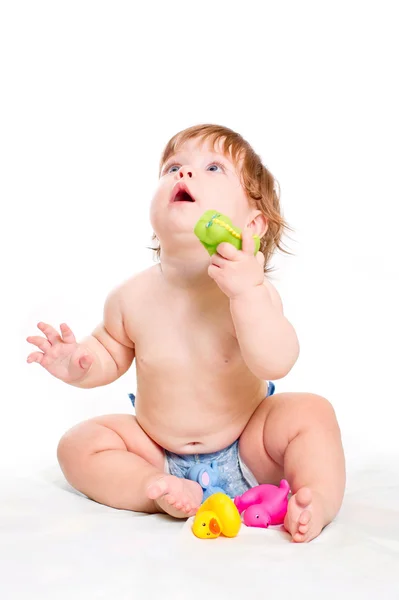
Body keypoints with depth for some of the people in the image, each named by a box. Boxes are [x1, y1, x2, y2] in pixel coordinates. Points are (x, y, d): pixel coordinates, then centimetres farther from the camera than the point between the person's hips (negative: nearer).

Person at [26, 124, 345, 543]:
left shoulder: (252, 289, -20)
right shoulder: (132, 297, -12)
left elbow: (275, 364, -35)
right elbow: (111, 349, 5)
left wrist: (247, 292, -46)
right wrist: (80, 363, -18)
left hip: (245, 448, -2)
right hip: (158, 452, 3)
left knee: (312, 412, -21)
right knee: (78, 445, -13)